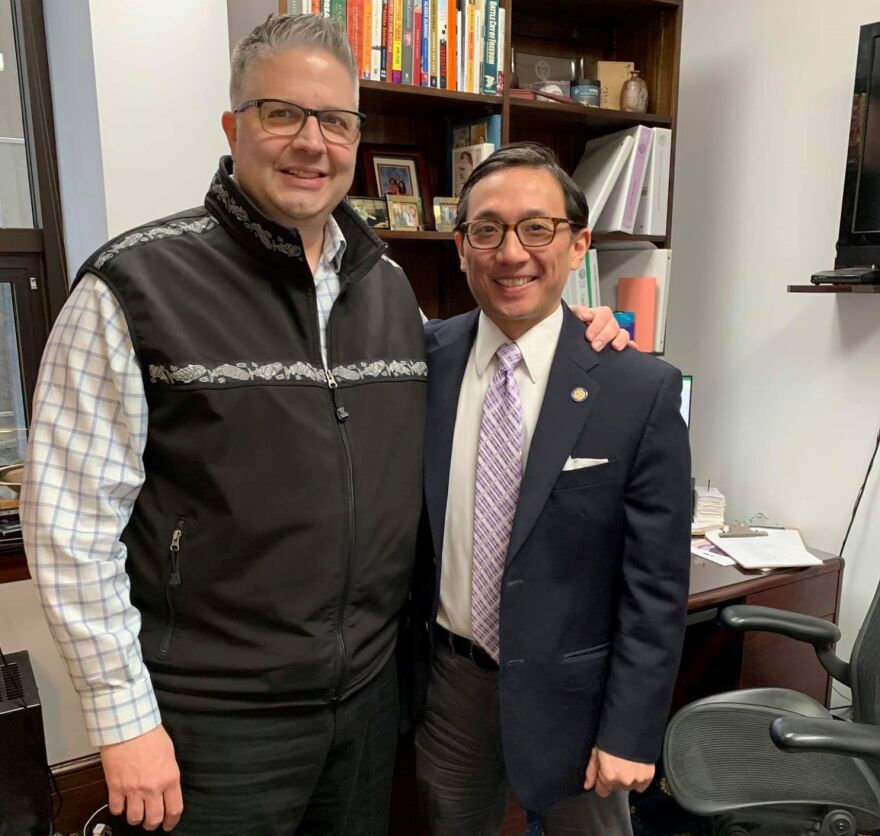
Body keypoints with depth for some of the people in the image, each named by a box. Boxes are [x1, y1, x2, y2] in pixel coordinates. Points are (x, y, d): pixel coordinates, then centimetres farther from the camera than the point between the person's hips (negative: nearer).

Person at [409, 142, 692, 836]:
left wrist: (631, 733, -9)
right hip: (447, 677, 3)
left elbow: (656, 585, -12)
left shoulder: (643, 390, -16)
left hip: (565, 692, -2)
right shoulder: (424, 360, -7)